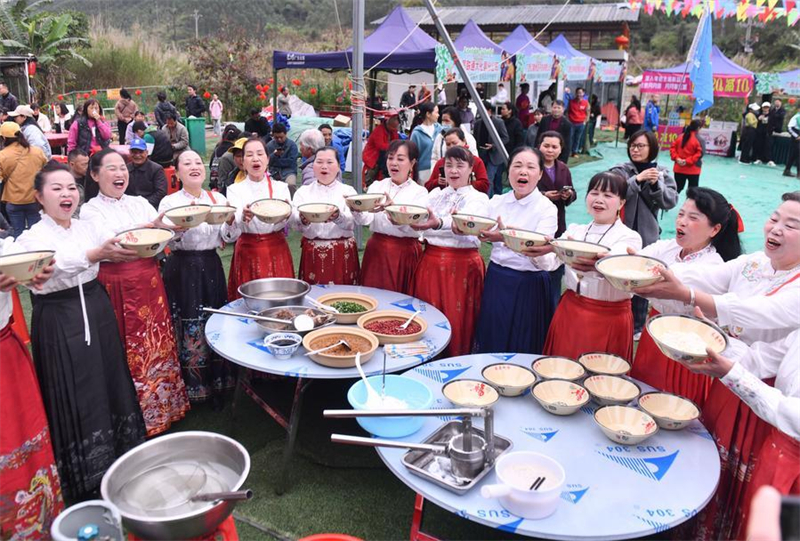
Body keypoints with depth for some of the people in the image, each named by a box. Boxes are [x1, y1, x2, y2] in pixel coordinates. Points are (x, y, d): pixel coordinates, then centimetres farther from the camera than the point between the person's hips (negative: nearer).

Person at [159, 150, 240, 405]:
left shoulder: (218, 199, 6)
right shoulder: (169, 202, -1)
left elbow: (229, 238, 3)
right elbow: (167, 240, -12)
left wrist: (231, 220, -16)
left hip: (211, 267, 3)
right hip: (181, 268, -3)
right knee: (188, 329, 0)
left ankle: (216, 383, 24)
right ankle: (190, 386, 17)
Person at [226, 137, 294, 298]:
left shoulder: (280, 187, 5)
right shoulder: (235, 189, 2)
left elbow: (286, 223, -9)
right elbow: (236, 225, -13)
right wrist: (245, 216, -35)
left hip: (277, 250, 1)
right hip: (248, 252, -1)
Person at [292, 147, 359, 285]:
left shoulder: (348, 191, 4)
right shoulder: (303, 192, 7)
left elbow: (352, 223, -11)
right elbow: (295, 223, -6)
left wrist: (338, 217, -31)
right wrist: (303, 220, -29)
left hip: (343, 253, 0)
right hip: (313, 253, 1)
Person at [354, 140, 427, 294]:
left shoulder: (420, 192, -1)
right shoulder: (376, 186, 7)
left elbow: (411, 227, -18)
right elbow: (365, 219, -7)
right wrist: (357, 209, -29)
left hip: (406, 254, -2)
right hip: (376, 250, 2)